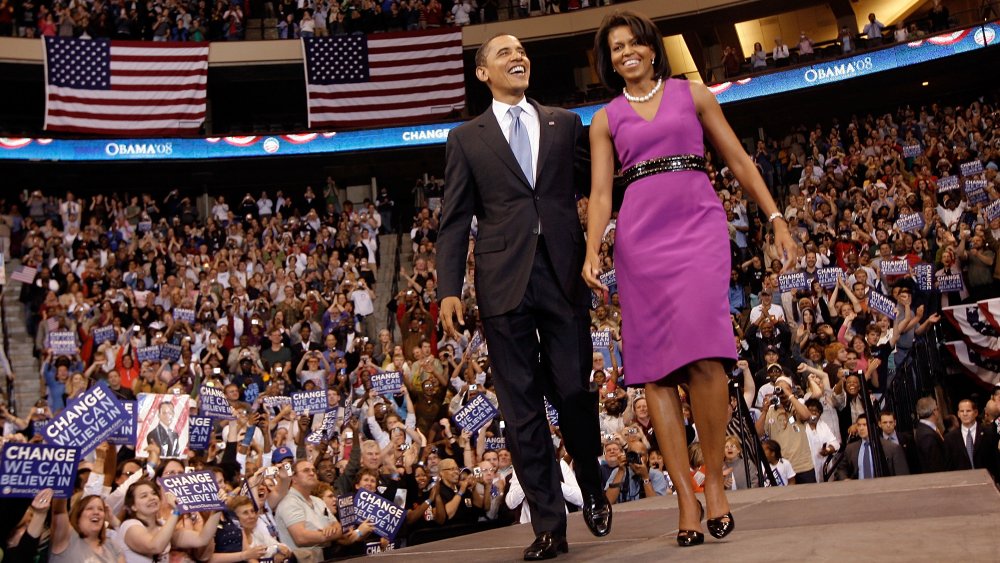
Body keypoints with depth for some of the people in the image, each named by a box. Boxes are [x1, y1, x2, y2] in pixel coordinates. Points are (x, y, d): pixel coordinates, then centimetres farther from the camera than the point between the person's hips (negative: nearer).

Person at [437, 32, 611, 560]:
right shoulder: (465, 138, 12)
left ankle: (593, 492, 30)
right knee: (521, 407, 1)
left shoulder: (565, 123, 16)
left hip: (564, 274, 1)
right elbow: (454, 221, 6)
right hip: (503, 279, 0)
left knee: (575, 393, 3)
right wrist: (449, 289, -3)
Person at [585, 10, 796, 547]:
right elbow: (600, 193, 7)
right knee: (655, 367, -4)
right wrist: (592, 251, -9)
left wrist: (777, 220, 7)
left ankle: (714, 481, -4)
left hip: (698, 225, -2)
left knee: (703, 352, -20)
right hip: (640, 236, 2)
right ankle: (686, 498, 0)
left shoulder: (692, 95, 14)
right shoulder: (606, 119, 15)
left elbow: (739, 161, 14)